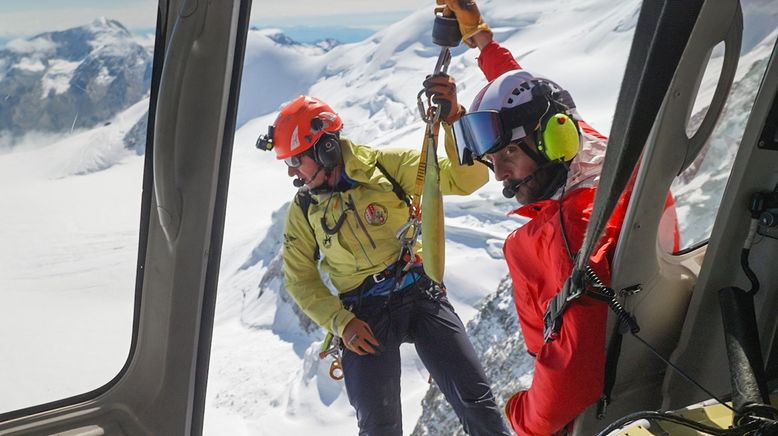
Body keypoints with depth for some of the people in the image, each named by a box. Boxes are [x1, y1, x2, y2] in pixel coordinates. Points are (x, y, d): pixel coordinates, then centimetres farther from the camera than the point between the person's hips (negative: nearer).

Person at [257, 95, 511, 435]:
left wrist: (452, 119, -26)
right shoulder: (303, 211, 3)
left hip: (420, 293, -1)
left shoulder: (386, 165, -4)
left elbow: (467, 178, -10)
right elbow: (300, 278, 9)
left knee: (475, 399, -5)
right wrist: (341, 323, -6)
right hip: (365, 315, 2)